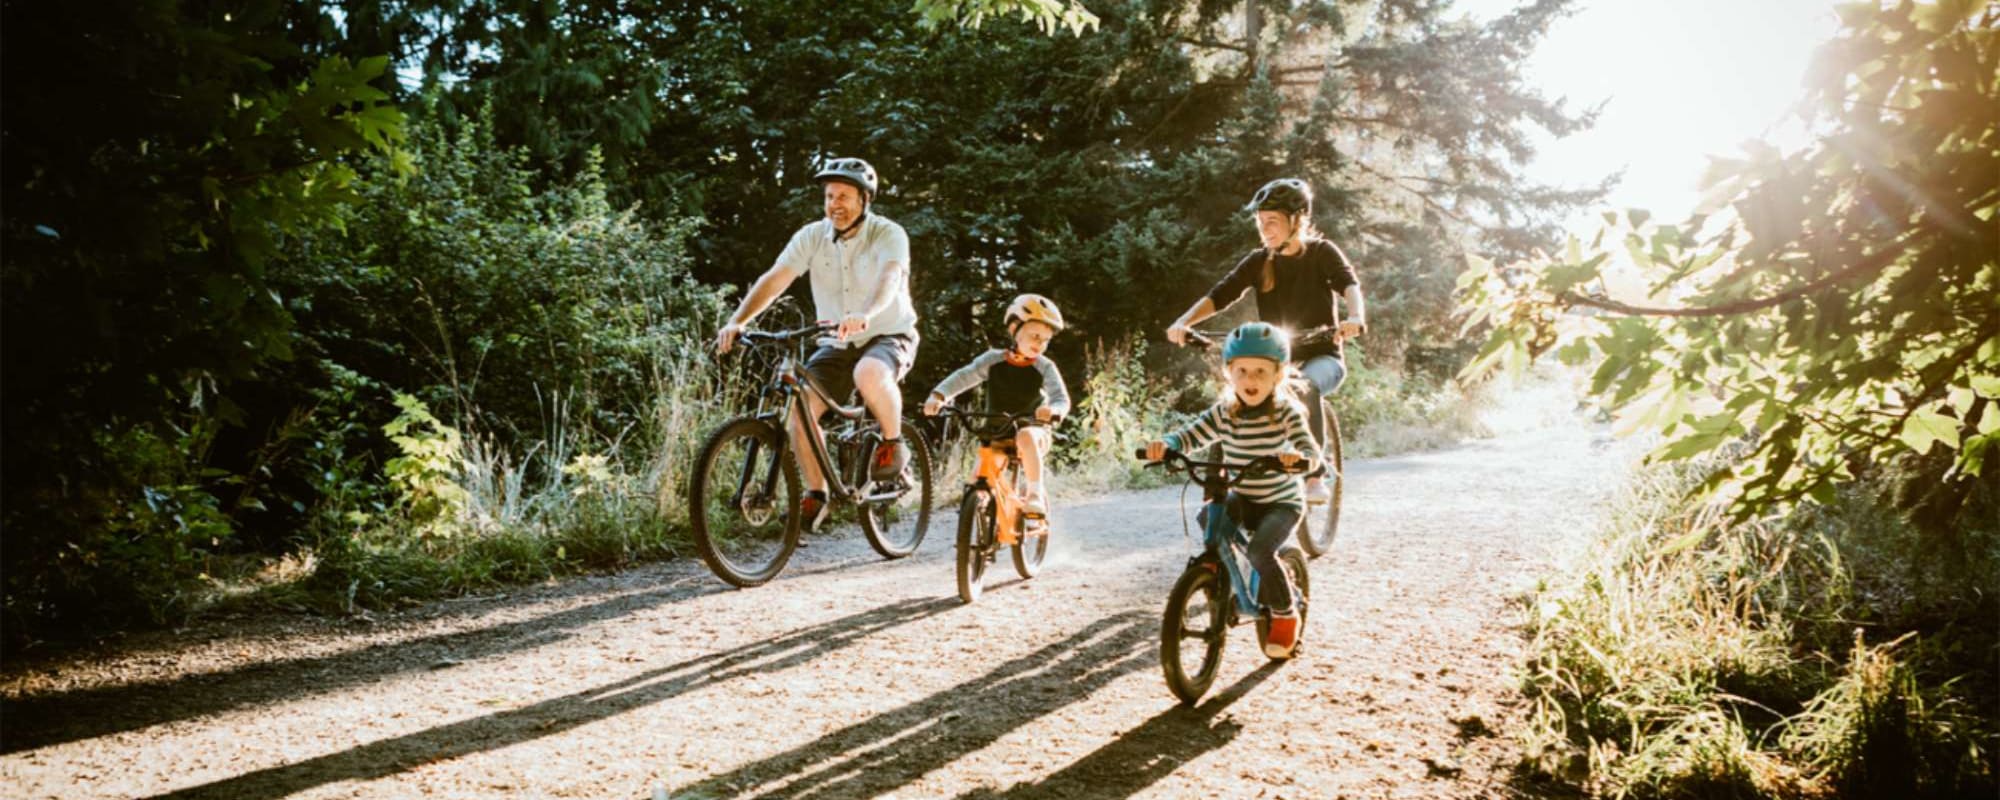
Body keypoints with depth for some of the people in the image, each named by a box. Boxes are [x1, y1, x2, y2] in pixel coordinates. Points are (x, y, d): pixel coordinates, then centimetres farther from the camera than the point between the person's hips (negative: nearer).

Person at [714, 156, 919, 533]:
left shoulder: (889, 234, -13)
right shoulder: (812, 236, -3)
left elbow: (889, 278, -33)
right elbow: (775, 278, -13)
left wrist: (864, 315, -54)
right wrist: (737, 321, -29)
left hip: (889, 336, -4)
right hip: (837, 345, 4)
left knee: (869, 374, -38)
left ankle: (893, 443, -10)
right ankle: (815, 491, 2)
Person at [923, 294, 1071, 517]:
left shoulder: (1045, 367, -9)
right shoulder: (994, 360, -5)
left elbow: (1062, 398, -18)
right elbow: (963, 377, -14)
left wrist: (1052, 409, -43)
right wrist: (938, 395, -32)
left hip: (1032, 429, -3)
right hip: (996, 435, 3)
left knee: (1025, 437, -37)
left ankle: (1035, 495, -29)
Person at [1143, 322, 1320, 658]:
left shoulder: (1285, 411, -17)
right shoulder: (1224, 412, -5)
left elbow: (1311, 450, -26)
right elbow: (1191, 435, -10)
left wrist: (1300, 457, -51)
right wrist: (1164, 444, -32)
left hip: (1282, 502, -4)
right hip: (1242, 498, 4)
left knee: (1260, 550, -26)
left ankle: (1285, 615, -2)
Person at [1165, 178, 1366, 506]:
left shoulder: (1322, 253, -5)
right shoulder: (1259, 261, 3)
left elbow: (1350, 285, -23)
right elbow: (1219, 295, -7)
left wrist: (1356, 318, -46)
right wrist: (1184, 321, -26)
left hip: (1322, 357, -3)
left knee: (1306, 386, -37)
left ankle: (1315, 477, -30)